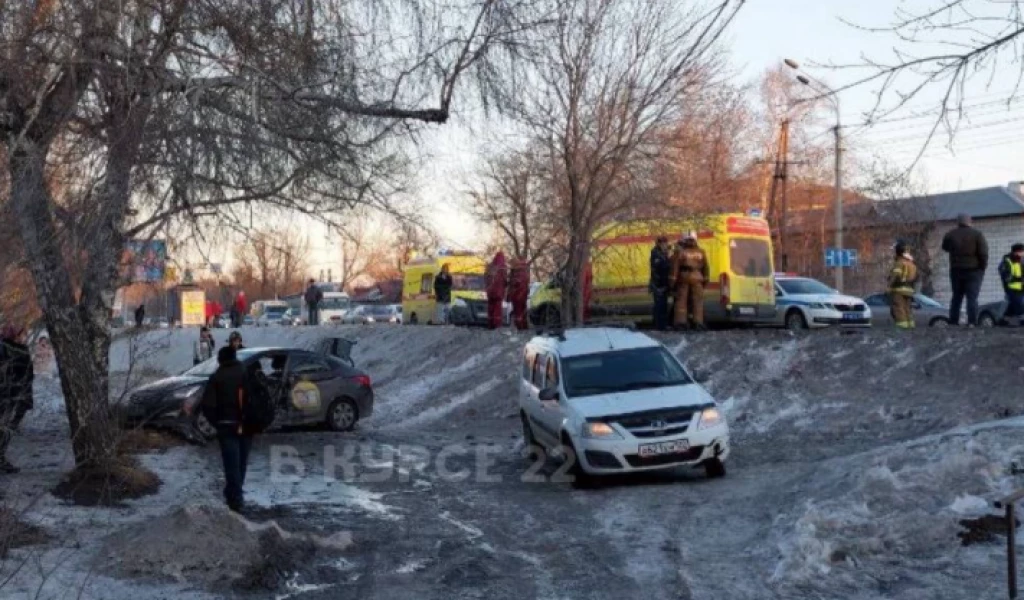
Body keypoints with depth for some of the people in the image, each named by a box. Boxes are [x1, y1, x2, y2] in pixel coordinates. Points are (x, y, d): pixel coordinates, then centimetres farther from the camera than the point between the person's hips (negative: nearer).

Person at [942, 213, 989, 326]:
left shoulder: (950, 234, 3)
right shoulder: (977, 234, -5)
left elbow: (945, 248, 20)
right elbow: (983, 253, -10)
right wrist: (983, 267, -1)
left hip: (956, 270, 3)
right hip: (974, 270, -3)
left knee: (956, 296, 12)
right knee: (972, 297, -3)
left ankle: (953, 321, 8)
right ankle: (972, 322, -11)